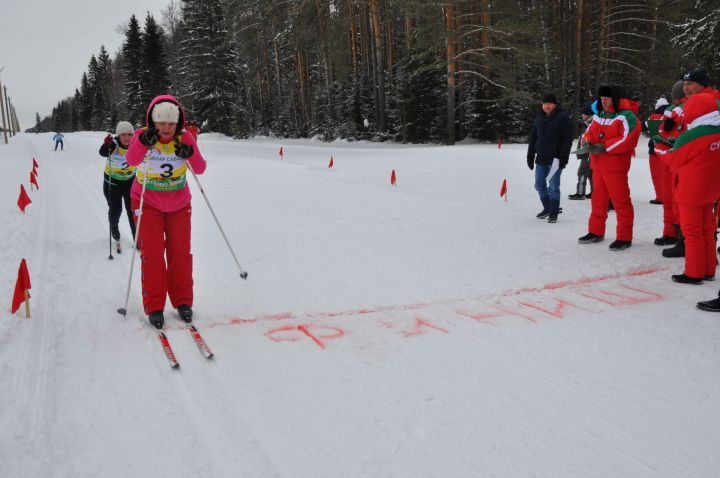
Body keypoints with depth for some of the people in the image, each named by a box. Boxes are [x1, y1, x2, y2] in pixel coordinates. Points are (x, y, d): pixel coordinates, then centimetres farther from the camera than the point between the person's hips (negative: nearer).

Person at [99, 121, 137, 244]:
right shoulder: (113, 145, -24)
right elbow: (103, 153, -41)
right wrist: (106, 145, -63)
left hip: (130, 181, 2)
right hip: (112, 182, -2)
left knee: (133, 210, -4)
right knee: (115, 210, 6)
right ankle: (114, 227, 40)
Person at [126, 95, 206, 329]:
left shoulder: (184, 138, -11)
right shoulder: (142, 135, -15)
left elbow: (200, 169, -16)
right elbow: (131, 160, -34)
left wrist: (190, 154, -34)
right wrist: (143, 142, -52)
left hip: (178, 204, 2)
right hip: (148, 203, -1)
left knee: (180, 253, 3)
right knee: (152, 254, -4)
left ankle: (183, 301, 17)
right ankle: (154, 307, 6)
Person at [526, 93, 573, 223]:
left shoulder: (562, 117, -6)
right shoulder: (539, 117, 12)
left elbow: (568, 138, -10)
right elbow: (533, 137, 17)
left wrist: (564, 157, -16)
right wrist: (530, 156, 13)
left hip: (555, 158, -6)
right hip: (541, 158, 6)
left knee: (553, 186, -5)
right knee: (539, 185, 10)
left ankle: (553, 213, 6)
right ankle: (547, 208, 28)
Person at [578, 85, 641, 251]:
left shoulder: (626, 116, -10)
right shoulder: (599, 116, 15)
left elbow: (628, 139, -20)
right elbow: (590, 132, 19)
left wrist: (605, 147, -20)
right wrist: (589, 143, -5)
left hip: (615, 166, -8)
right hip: (598, 165, 8)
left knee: (620, 201, -5)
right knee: (598, 199, 16)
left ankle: (624, 237, 1)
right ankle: (596, 232, 27)